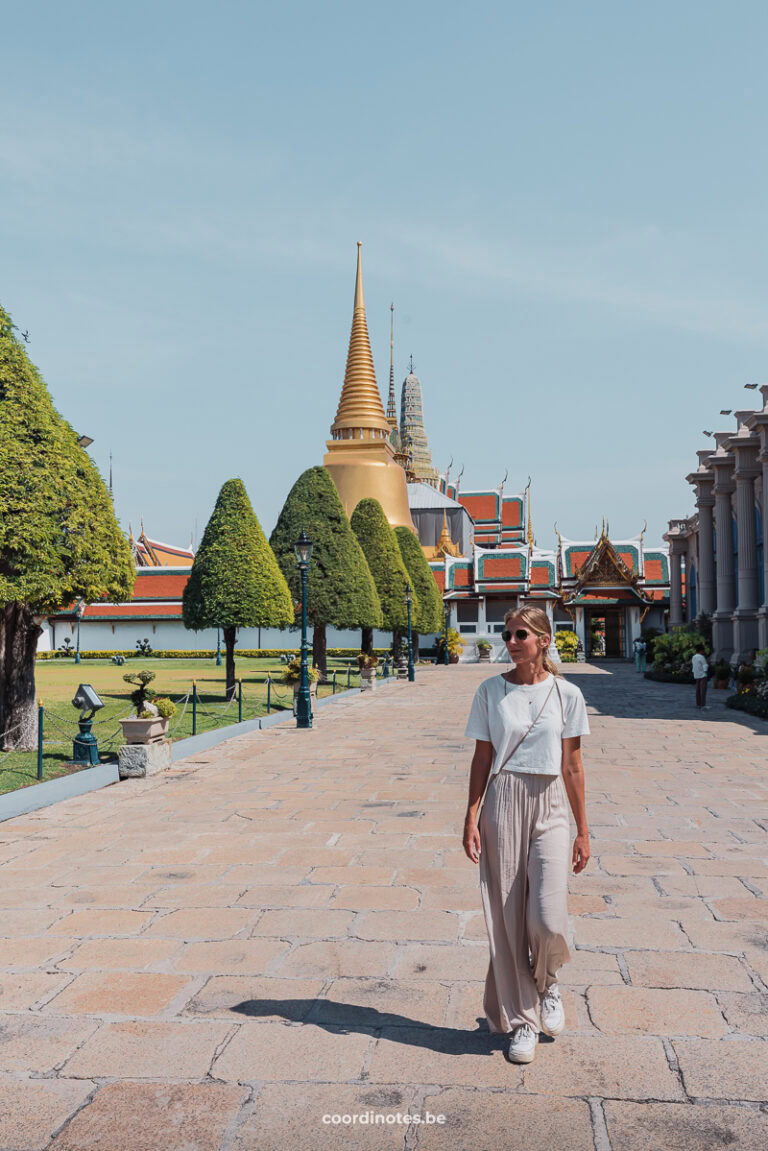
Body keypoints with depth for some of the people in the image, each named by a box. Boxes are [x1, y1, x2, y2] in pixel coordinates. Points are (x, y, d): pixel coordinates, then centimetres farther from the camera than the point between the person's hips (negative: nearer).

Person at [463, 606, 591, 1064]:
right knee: (506, 916, 4)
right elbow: (482, 758, 5)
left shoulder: (566, 694, 0)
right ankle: (521, 1018, 22)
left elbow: (572, 765, 4)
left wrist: (583, 831, 5)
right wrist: (472, 818, -1)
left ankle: (547, 982, 22)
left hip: (549, 807, -1)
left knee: (547, 919, -13)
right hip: (502, 805, 1)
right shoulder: (491, 691, 2)